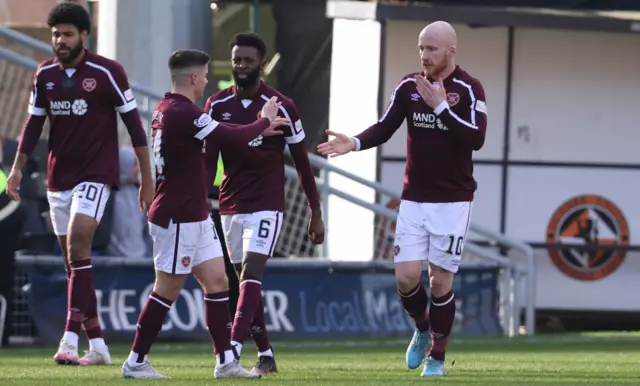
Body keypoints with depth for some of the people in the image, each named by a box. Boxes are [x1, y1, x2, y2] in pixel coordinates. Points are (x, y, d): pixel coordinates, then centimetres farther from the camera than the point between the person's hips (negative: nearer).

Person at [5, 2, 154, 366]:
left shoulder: (107, 72, -8)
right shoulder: (45, 74, 6)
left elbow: (133, 123, -4)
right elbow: (34, 124, 14)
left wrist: (147, 179, -4)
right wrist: (18, 168, 5)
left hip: (96, 173, -6)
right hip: (59, 177, 6)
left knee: (78, 247, -20)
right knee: (74, 260, 6)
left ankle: (70, 339, -25)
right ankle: (97, 345, 12)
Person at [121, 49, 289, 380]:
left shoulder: (168, 109, 11)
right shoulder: (181, 113, -21)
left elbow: (221, 133, 27)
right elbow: (231, 139, -20)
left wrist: (259, 129, 24)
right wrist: (265, 122, -3)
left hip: (195, 219, 10)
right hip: (177, 219, -10)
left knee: (217, 283, 8)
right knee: (167, 290, -3)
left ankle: (225, 362, 9)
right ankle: (135, 362, 6)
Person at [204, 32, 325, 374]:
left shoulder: (281, 107, -6)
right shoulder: (217, 106, 4)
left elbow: (302, 162, 0)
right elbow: (208, 160, 7)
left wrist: (316, 213, 1)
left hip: (266, 205, -5)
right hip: (230, 205, 5)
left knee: (250, 275, -17)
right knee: (245, 281, 7)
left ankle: (233, 350, -28)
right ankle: (265, 355, 16)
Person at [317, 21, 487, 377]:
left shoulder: (468, 89, -9)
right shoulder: (409, 86, 3)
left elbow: (476, 139, -20)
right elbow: (385, 128, 3)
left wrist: (442, 106, -25)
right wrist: (354, 143, -15)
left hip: (453, 201, -4)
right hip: (414, 199, 4)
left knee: (440, 281, -2)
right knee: (406, 277, -4)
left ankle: (437, 357, 14)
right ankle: (422, 330, 27)